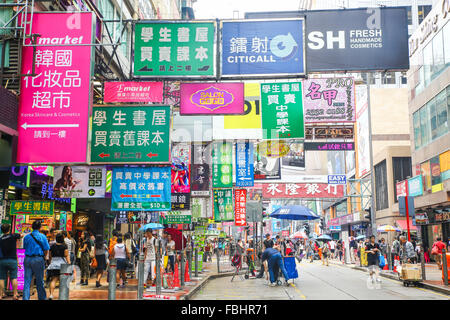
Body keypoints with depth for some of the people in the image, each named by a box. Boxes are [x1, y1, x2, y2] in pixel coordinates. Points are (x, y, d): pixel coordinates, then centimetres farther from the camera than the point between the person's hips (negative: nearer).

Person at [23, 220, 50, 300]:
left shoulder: (26, 237, 7)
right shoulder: (42, 236, -4)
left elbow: (25, 248, 12)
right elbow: (46, 250, -3)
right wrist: (43, 257, 12)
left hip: (27, 259, 3)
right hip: (38, 259, -3)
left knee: (27, 281, 4)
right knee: (40, 281, 8)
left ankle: (25, 298, -3)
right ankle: (42, 297, 17)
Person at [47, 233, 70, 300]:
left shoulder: (52, 246, 8)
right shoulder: (64, 246, -2)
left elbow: (50, 256, 14)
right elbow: (67, 256, -7)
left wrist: (51, 263, 26)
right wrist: (69, 263, -7)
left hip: (53, 264, 2)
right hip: (62, 263, -2)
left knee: (53, 280, -5)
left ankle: (51, 294, -20)